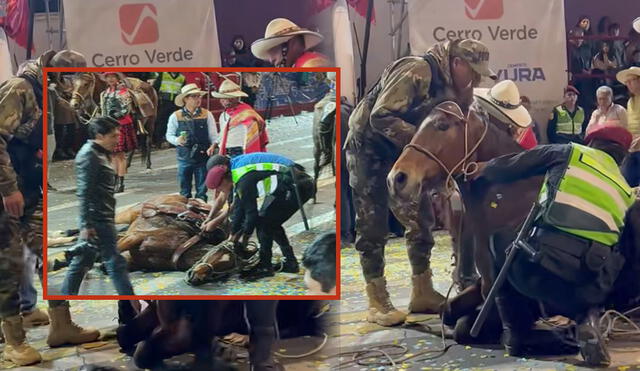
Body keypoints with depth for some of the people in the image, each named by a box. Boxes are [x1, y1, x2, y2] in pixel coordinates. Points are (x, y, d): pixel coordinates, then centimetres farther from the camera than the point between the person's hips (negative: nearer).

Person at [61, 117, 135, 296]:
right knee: (115, 263, -5)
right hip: (97, 220, -10)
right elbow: (84, 192, -19)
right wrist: (86, 225, -22)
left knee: (82, 261, 13)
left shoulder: (100, 154, 17)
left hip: (102, 218, 10)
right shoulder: (89, 155, -13)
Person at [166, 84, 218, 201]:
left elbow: (213, 135, 1)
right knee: (184, 190, 8)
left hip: (203, 156, 0)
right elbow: (169, 135, 5)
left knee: (202, 190, 7)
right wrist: (177, 140, -15)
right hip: (184, 157, 0)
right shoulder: (175, 116, 0)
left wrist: (213, 145, -18)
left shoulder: (207, 115, 1)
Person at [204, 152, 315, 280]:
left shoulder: (244, 179, -17)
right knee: (272, 223, 18)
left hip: (294, 186, -10)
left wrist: (244, 237, 4)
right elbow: (238, 207, 19)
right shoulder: (237, 170, 13)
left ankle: (265, 267, 3)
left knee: (263, 222, -5)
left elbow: (252, 213, -10)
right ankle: (290, 263, 25)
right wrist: (233, 235, 22)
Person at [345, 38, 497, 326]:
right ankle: (377, 302, 0)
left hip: (403, 154, 9)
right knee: (373, 226, -6)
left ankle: (422, 293, 16)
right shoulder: (416, 72, -26)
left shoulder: (452, 88, 1)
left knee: (421, 219, 7)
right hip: (369, 150, -8)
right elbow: (381, 117, -30)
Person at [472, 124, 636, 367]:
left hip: (545, 260, -3)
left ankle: (517, 336, 17)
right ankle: (585, 317, 2)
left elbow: (509, 168, 18)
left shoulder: (569, 153, 15)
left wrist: (484, 169, 39)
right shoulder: (625, 191, 26)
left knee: (502, 260, 30)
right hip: (591, 284, 3)